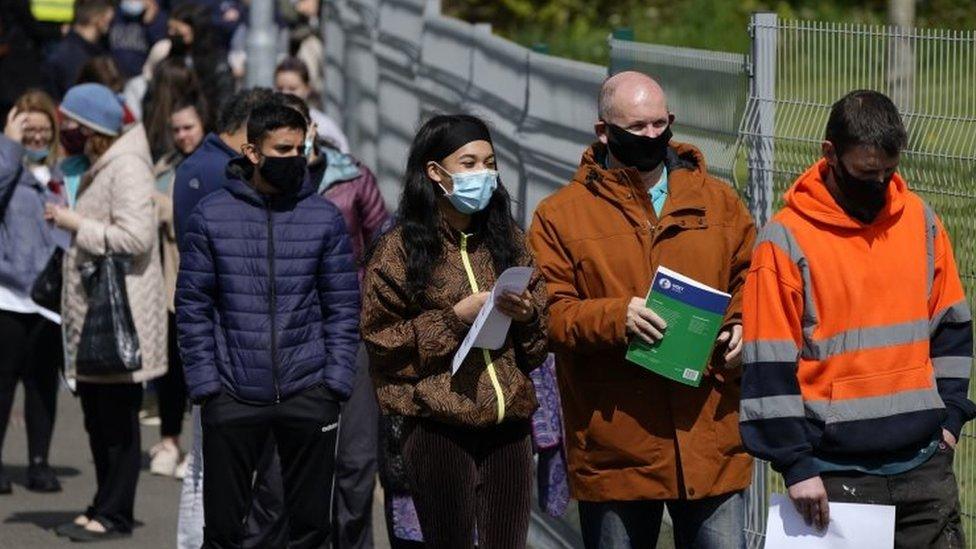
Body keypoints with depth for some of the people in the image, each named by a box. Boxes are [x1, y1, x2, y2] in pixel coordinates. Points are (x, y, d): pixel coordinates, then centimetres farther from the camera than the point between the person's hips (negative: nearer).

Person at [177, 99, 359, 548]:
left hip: (309, 394, 1)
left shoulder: (325, 218, 3)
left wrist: (337, 381, -4)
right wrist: (204, 383, -5)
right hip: (232, 394, -1)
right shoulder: (210, 216, 1)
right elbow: (192, 307, 2)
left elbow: (343, 307, 5)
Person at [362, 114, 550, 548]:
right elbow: (381, 341, -4)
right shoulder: (401, 248, 1)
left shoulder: (507, 240, 13)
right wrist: (454, 317, -12)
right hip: (438, 426, -3)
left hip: (508, 423, 3)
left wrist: (526, 315, -5)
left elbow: (542, 340, 17)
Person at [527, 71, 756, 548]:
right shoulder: (560, 216, 2)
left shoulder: (717, 200, 11)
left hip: (711, 445, 2)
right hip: (614, 451, -2)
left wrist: (742, 327, -5)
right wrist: (616, 317, -20)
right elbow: (549, 312, -4)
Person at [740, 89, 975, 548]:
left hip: (924, 462, 4)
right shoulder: (786, 241, -7)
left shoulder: (920, 221, 8)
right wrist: (796, 466, -12)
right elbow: (770, 368, -9)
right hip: (836, 472, -4)